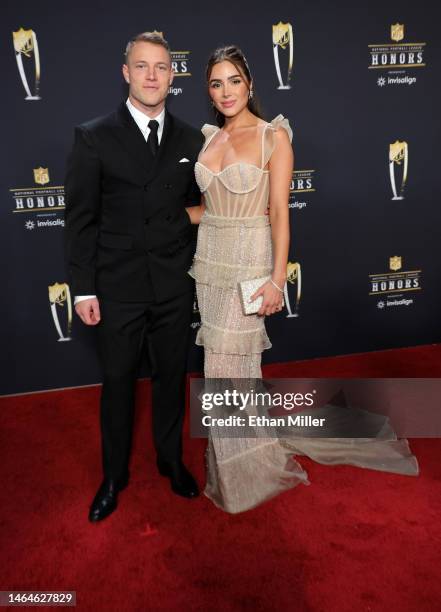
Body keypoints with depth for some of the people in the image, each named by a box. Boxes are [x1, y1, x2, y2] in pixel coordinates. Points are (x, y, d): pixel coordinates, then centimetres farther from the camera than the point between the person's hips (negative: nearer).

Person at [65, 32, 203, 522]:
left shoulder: (191, 140, 5)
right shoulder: (94, 137, -3)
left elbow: (196, 206, 11)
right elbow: (80, 218, -5)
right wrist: (83, 289, -9)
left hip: (174, 287, 2)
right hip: (117, 288, -2)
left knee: (171, 378, 16)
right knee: (117, 383, 11)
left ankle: (171, 460, 39)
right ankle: (114, 476, 33)